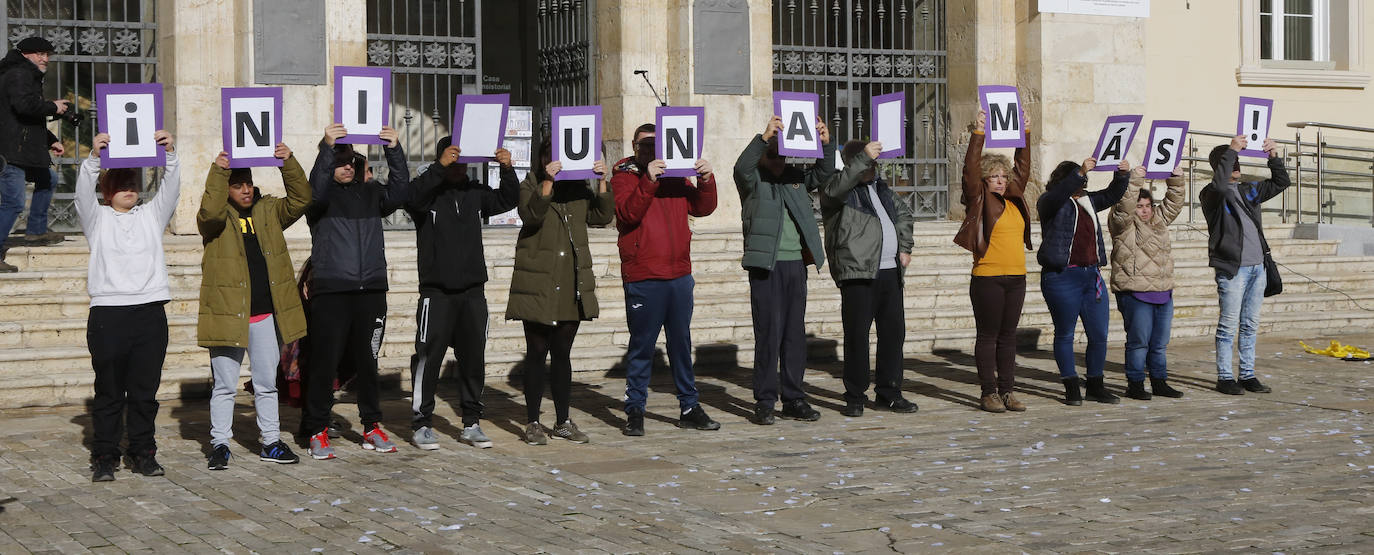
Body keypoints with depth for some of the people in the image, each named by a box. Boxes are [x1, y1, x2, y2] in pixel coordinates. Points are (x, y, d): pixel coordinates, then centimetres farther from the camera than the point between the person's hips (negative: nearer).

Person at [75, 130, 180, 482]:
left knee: (145, 390, 5)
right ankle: (105, 457, 8)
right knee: (109, 391, 2)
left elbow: (171, 188, 3)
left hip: (150, 311, 2)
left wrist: (170, 154, -15)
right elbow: (83, 193, -7)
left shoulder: (152, 216, 17)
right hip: (108, 312, -2)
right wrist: (94, 157, -24)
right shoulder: (97, 218, 11)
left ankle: (143, 453, 13)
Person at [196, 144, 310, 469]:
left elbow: (300, 200, -2)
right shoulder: (218, 218, -2)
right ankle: (219, 445, 12)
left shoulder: (269, 211, 10)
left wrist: (289, 163, -14)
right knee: (224, 385, 3)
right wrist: (218, 171, -30)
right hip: (228, 313, -4)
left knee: (267, 384, 13)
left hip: (266, 316, 4)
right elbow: (210, 213, -25)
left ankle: (270, 442, 22)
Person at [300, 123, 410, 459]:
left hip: (371, 291, 4)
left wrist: (394, 150, -16)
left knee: (367, 363, 10)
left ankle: (372, 428, 17)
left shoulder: (370, 194, 14)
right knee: (325, 363, -4)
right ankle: (317, 431, 3)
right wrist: (328, 147, -31)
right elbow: (315, 191, -20)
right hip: (331, 292, -4)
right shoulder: (324, 196, 4)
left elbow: (399, 192, -3)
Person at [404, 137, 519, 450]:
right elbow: (411, 198, -24)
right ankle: (421, 425, 1)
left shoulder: (475, 192, 12)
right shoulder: (429, 191, -3)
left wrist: (507, 170, -10)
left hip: (473, 292, 5)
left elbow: (508, 200, 6)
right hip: (436, 292, -5)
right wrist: (440, 167, -32)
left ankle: (471, 424, 16)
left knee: (473, 358, 8)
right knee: (428, 357, -5)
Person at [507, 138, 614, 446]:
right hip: (538, 284, -4)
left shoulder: (579, 187, 14)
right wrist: (548, 182, -27)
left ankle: (562, 422, 16)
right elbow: (530, 215, -19)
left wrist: (602, 182, -10)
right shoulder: (531, 185, 1)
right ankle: (533, 423, 6)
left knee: (563, 354, 10)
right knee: (537, 353, -1)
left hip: (572, 287, 4)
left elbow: (602, 216, 1)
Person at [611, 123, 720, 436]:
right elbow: (628, 213, -16)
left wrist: (706, 180, -8)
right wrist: (648, 181, -26)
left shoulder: (675, 176, 16)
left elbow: (702, 208, 8)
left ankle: (689, 408, 16)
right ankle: (634, 411, 5)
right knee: (641, 346, -1)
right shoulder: (624, 176, 2)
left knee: (681, 343, 10)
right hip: (642, 278, -5)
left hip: (679, 275, 5)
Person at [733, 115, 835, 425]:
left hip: (796, 263, 5)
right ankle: (764, 403, 1)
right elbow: (742, 168, -20)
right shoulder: (754, 180, 1)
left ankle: (794, 400, 14)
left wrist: (826, 143, -9)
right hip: (766, 265, -5)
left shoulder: (796, 178, 15)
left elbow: (824, 173, 8)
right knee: (768, 333, -5)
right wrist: (765, 137, -31)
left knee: (795, 333, 8)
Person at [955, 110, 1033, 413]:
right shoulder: (979, 200, -2)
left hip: (1016, 277, 6)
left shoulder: (1013, 199, 14)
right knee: (988, 336, -1)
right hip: (987, 277, -6)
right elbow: (971, 169, -13)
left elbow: (1022, 168, 24)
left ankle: (1007, 391, 14)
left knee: (1008, 335, 9)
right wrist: (978, 134, -18)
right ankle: (988, 393, 2)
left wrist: (1025, 135, 22)